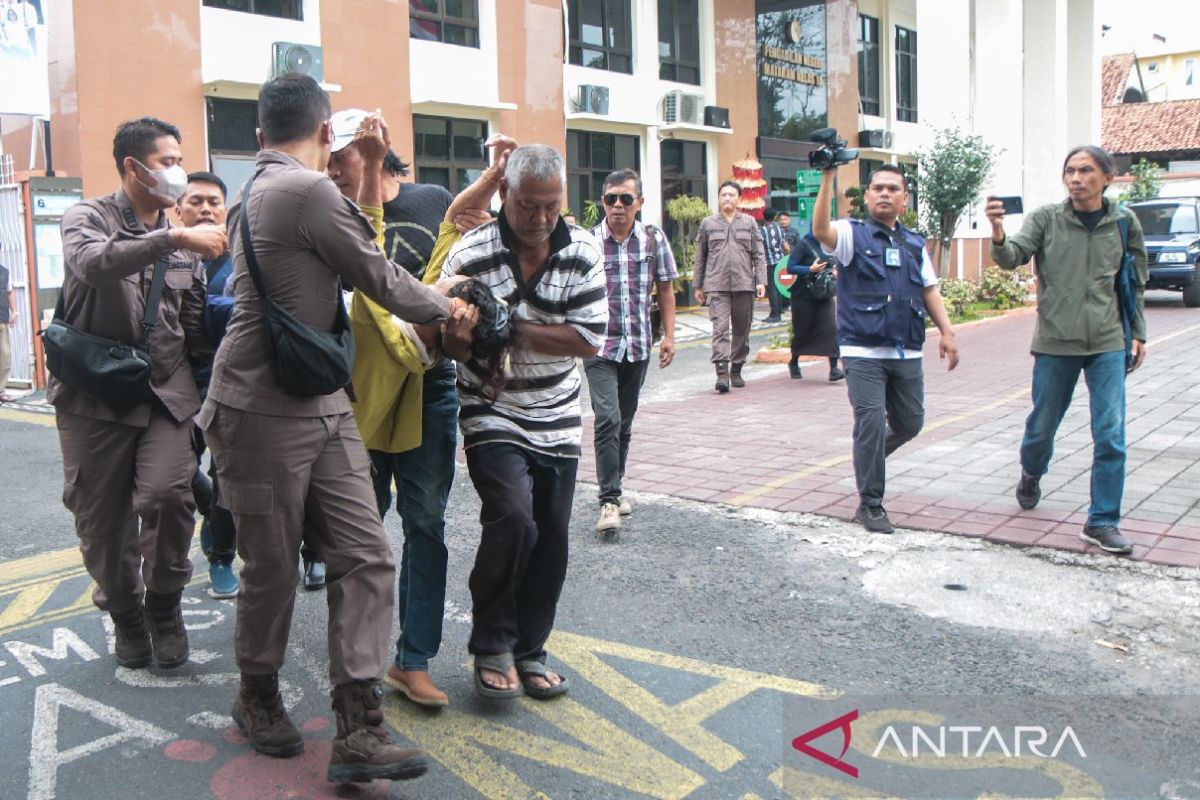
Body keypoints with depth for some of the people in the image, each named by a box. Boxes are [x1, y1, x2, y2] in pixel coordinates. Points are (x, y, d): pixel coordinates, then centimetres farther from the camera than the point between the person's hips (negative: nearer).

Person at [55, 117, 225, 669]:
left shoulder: (181, 239, 14)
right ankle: (126, 617, 28)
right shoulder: (87, 218, 0)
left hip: (166, 390, 2)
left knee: (167, 494, -18)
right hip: (95, 394, -2)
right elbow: (93, 263, -25)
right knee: (102, 518, 5)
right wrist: (175, 239, -31)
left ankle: (164, 607, 7)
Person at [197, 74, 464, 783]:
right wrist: (447, 307, 9)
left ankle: (359, 729, 2)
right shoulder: (308, 190, -16)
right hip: (265, 416, -9)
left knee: (365, 557, 1)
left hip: (323, 410, 9)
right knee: (273, 569, 8)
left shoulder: (261, 188, 14)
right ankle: (259, 695, 32)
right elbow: (380, 280, -7)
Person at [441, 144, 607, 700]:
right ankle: (491, 648, 1)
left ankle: (528, 650, 27)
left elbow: (589, 340, -9)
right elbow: (448, 338, -7)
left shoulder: (583, 252, -3)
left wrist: (512, 328, -16)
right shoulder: (470, 255, -11)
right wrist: (476, 342, -29)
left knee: (551, 538, 7)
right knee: (513, 518, -21)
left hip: (557, 422, 4)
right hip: (492, 417, -4)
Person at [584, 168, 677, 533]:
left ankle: (614, 487, 29)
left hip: (638, 346, 3)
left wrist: (669, 335, 6)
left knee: (625, 422, 13)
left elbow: (665, 289, 10)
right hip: (599, 346, -3)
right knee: (608, 419, -15)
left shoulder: (654, 240, 3)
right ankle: (609, 500, -9)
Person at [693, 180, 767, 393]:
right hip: (717, 285, -2)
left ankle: (736, 370, 20)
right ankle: (722, 372, -16)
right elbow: (700, 257, 13)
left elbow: (758, 255, 9)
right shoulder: (707, 224, 9)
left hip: (744, 285, 2)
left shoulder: (749, 223, 11)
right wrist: (698, 286, 11)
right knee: (720, 328, -12)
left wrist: (761, 281, -1)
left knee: (742, 330, 7)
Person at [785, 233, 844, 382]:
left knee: (831, 328, -12)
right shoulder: (804, 244, -12)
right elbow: (790, 267, -16)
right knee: (802, 331, 9)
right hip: (804, 296, -4)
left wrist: (835, 271, -3)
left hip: (825, 295, 4)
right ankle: (794, 363, 35)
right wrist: (811, 269, -27)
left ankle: (834, 369, -13)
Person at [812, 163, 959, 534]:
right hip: (863, 352, -5)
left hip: (907, 352, 5)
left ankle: (870, 457, 42)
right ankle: (870, 504, 4)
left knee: (910, 423, 11)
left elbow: (929, 291, 20)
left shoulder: (915, 244, 17)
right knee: (871, 423, -9)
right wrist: (827, 177, -31)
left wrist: (946, 331, 8)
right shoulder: (853, 234, -1)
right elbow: (820, 230, -22)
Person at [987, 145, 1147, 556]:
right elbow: (1013, 256, -18)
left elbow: (1135, 283, 12)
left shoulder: (1125, 222, 3)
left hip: (1108, 344, 1)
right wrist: (998, 235, -39)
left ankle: (1102, 522, 8)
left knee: (1111, 436, -4)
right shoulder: (1047, 218, -3)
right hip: (1055, 342, -1)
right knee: (1041, 426, 12)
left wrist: (1139, 334, 12)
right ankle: (1031, 475, 45)